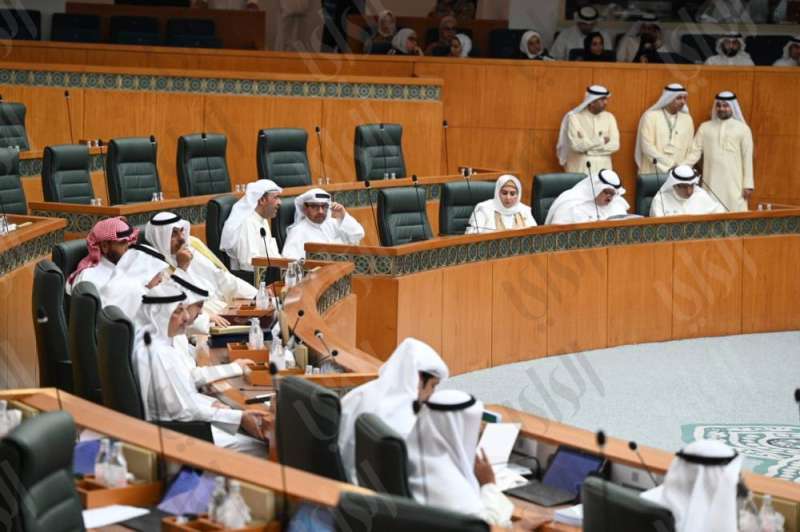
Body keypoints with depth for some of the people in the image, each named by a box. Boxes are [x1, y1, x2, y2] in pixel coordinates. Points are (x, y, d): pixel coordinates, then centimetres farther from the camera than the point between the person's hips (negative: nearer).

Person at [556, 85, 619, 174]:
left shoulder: (609, 118, 6)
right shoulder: (574, 117, -5)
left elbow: (614, 145, -4)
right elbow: (576, 145, -17)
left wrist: (587, 146, -10)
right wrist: (601, 140, -8)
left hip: (603, 168, 3)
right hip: (580, 169, -3)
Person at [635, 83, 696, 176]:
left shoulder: (687, 119, 12)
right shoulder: (650, 116, -2)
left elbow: (691, 149, 13)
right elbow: (647, 147, -10)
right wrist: (670, 165, -14)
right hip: (653, 173, -3)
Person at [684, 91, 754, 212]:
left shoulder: (743, 129, 4)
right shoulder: (705, 127, 10)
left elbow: (747, 158, 3)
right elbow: (695, 152, 5)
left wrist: (748, 185, -2)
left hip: (734, 184, -2)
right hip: (711, 183, 2)